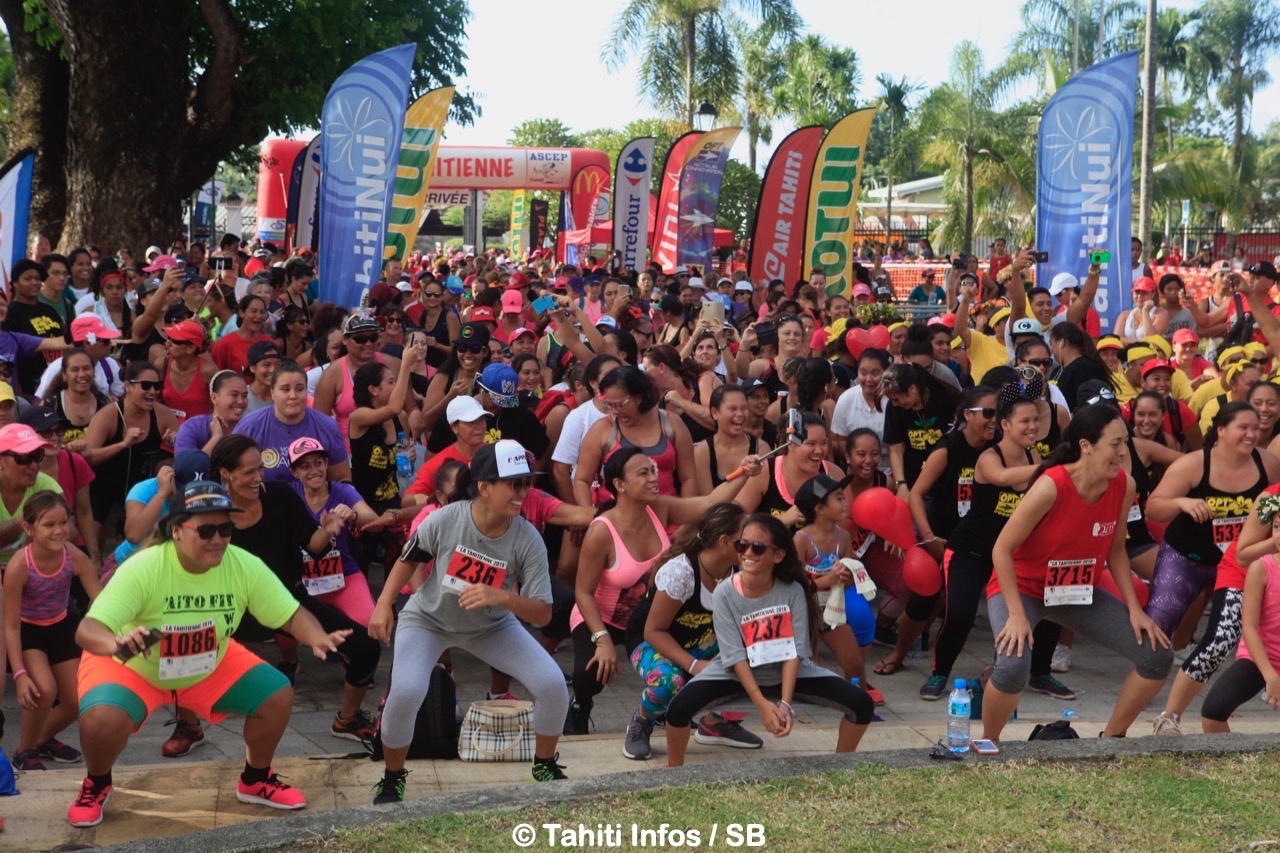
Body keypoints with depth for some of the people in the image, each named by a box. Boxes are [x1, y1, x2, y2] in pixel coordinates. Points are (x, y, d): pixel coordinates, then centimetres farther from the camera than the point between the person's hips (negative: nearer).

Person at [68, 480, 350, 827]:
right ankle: (96, 786, 6)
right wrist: (117, 643, -61)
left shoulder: (245, 566, -22)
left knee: (278, 695, -11)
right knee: (101, 720, -31)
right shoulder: (142, 569, -33)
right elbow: (87, 629, -38)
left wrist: (318, 638, -37)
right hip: (132, 668, -4)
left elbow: (291, 614, -14)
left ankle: (255, 781, 18)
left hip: (211, 667, 4)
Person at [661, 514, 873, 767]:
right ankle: (674, 770, 0)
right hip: (736, 673, -2)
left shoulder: (793, 590, -16)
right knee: (679, 707, -29)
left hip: (789, 672, 2)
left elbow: (795, 650, -17)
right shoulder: (725, 593, -19)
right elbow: (735, 656, -20)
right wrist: (762, 704, -29)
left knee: (861, 703, -14)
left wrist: (786, 703, -28)